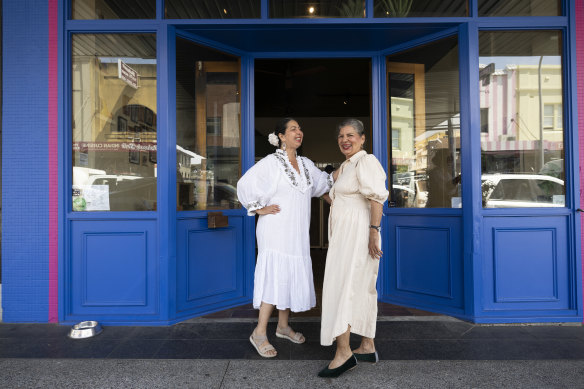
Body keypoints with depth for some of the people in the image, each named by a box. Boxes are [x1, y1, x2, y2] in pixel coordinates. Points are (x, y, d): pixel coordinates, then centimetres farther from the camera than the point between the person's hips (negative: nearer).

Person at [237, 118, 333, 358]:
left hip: (297, 233, 7)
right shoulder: (271, 163, -8)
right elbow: (245, 184, -12)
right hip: (276, 231, -7)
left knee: (293, 276, 11)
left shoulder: (306, 164, 13)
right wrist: (259, 208, -11)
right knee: (276, 276, -10)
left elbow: (323, 182, 27)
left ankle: (283, 326, 27)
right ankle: (259, 333, 2)